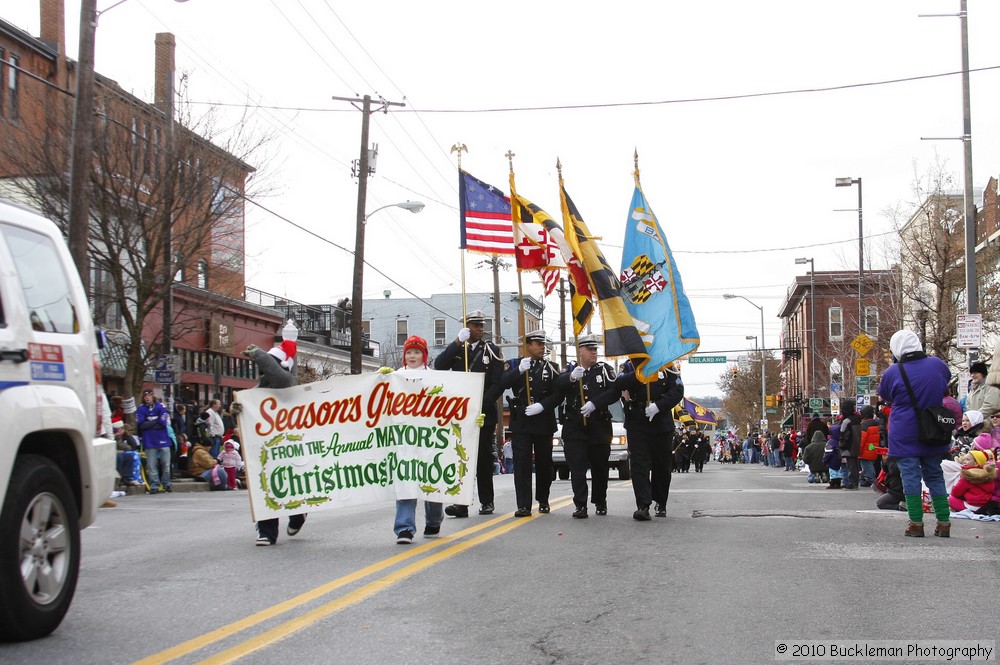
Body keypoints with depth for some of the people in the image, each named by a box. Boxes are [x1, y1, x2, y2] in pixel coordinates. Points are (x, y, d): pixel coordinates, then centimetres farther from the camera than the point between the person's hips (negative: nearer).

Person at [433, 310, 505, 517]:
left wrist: (481, 405, -13)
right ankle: (461, 503, -11)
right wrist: (458, 342, -15)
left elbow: (498, 384, -1)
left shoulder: (492, 350, 6)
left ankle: (487, 502, 15)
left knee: (484, 458, 4)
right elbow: (439, 366, -8)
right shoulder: (455, 349, 11)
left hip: (484, 414, -1)